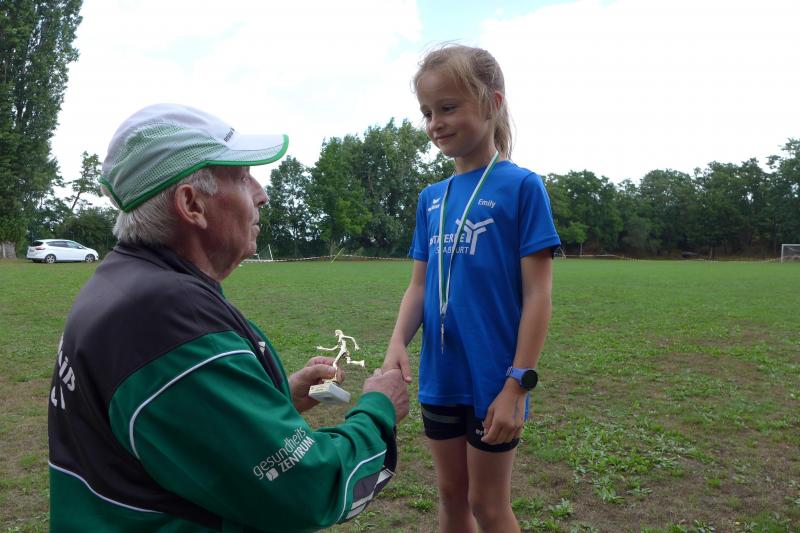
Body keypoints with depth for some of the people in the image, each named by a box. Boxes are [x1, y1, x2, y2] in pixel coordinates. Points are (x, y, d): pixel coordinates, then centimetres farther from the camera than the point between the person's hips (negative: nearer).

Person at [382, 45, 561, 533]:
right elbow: (419, 285, 7)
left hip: (492, 380, -5)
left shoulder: (521, 186, -10)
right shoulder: (431, 199, 7)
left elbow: (538, 294, -12)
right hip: (440, 377, 5)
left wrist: (518, 383, -16)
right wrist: (397, 343, -10)